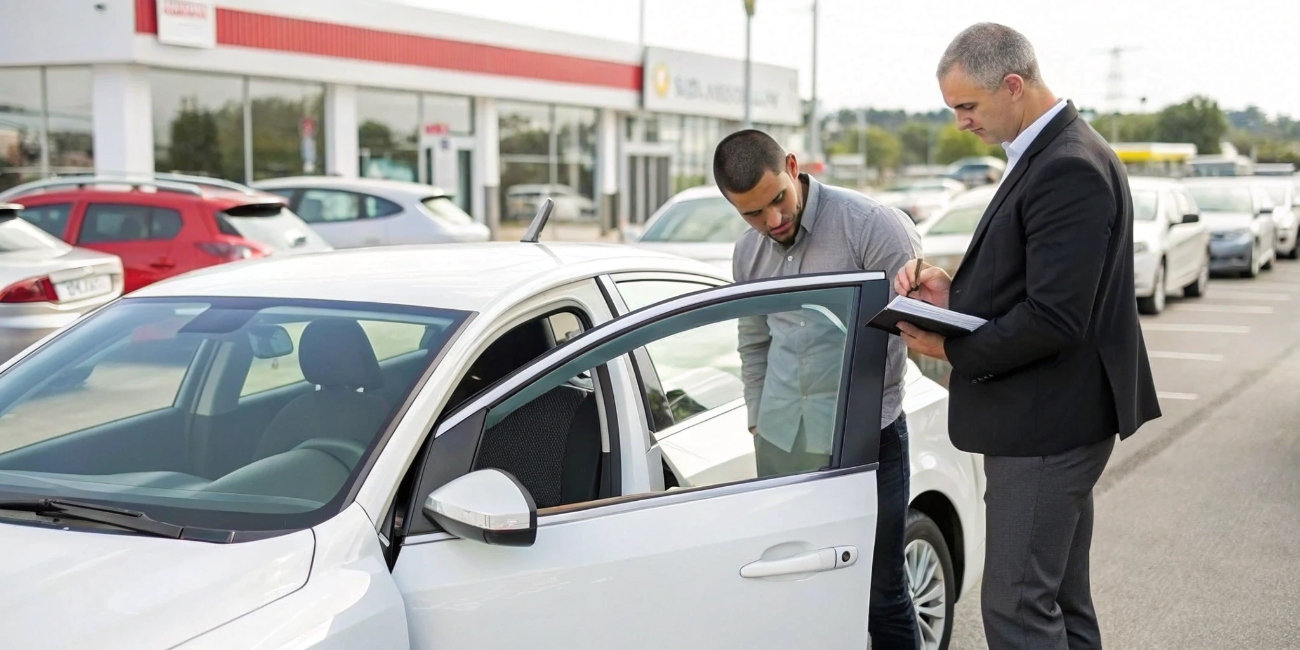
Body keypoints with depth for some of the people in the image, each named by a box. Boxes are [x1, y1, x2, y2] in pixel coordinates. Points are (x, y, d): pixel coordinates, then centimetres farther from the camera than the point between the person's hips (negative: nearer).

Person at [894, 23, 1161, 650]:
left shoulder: (1070, 169, -20)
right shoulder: (1050, 154, 13)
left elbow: (1053, 320, -25)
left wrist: (953, 350, -14)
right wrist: (955, 291, 4)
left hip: (1047, 426, -11)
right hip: (1050, 422, 11)